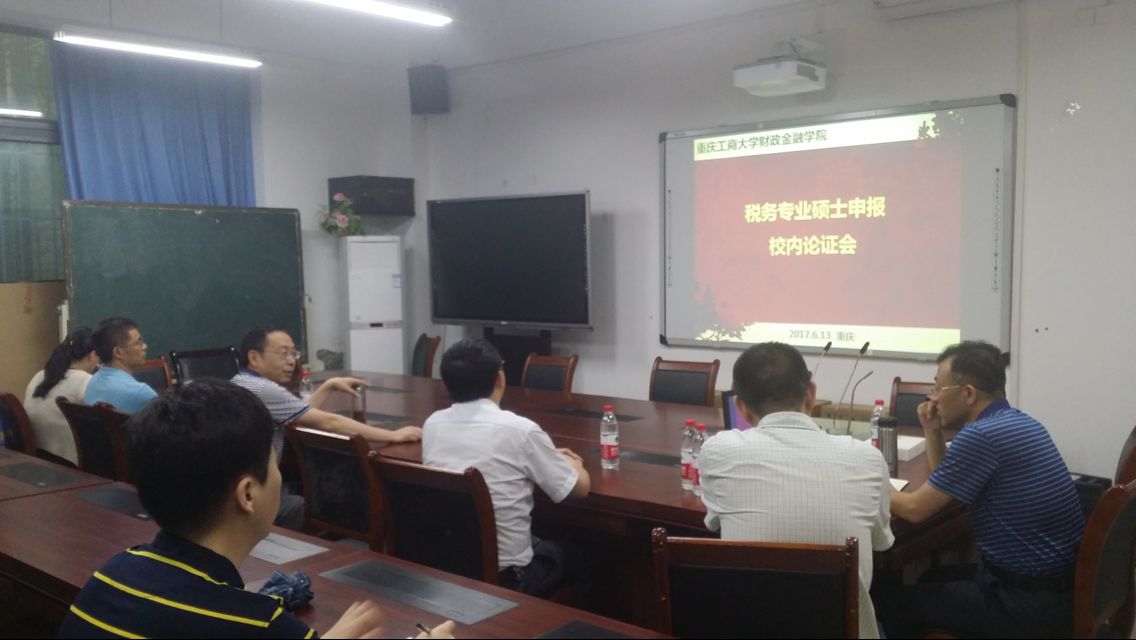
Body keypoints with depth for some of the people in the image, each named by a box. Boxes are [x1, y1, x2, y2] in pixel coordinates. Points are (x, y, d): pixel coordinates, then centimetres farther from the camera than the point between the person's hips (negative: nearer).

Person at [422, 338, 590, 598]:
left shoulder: (432, 424, -3)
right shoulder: (520, 429, -18)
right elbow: (580, 487, -6)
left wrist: (548, 458, 21)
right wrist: (572, 464, 17)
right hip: (504, 575, -5)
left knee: (542, 541, 32)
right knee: (570, 553, 27)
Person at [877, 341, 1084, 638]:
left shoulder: (981, 435, -23)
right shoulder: (1016, 422, 8)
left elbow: (915, 509, -16)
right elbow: (945, 489, 18)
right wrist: (933, 433, 7)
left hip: (1032, 601, -10)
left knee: (891, 601, 0)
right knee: (930, 581, 25)